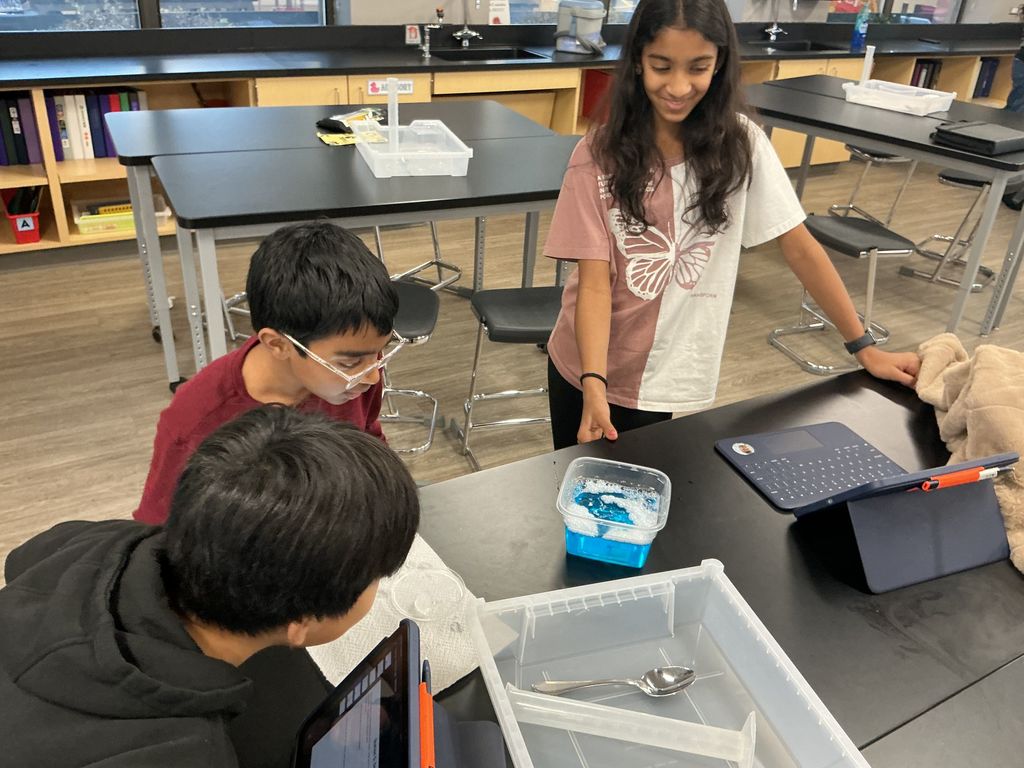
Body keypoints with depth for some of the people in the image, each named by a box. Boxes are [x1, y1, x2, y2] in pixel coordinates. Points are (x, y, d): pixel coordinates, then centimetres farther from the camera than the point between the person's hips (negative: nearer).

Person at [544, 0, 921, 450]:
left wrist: (864, 347, -1)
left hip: (666, 378, 0)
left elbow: (799, 247, -3)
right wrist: (594, 384, -30)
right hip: (585, 370, 0)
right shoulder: (600, 155, -12)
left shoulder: (740, 144, -8)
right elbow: (594, 282, -17)